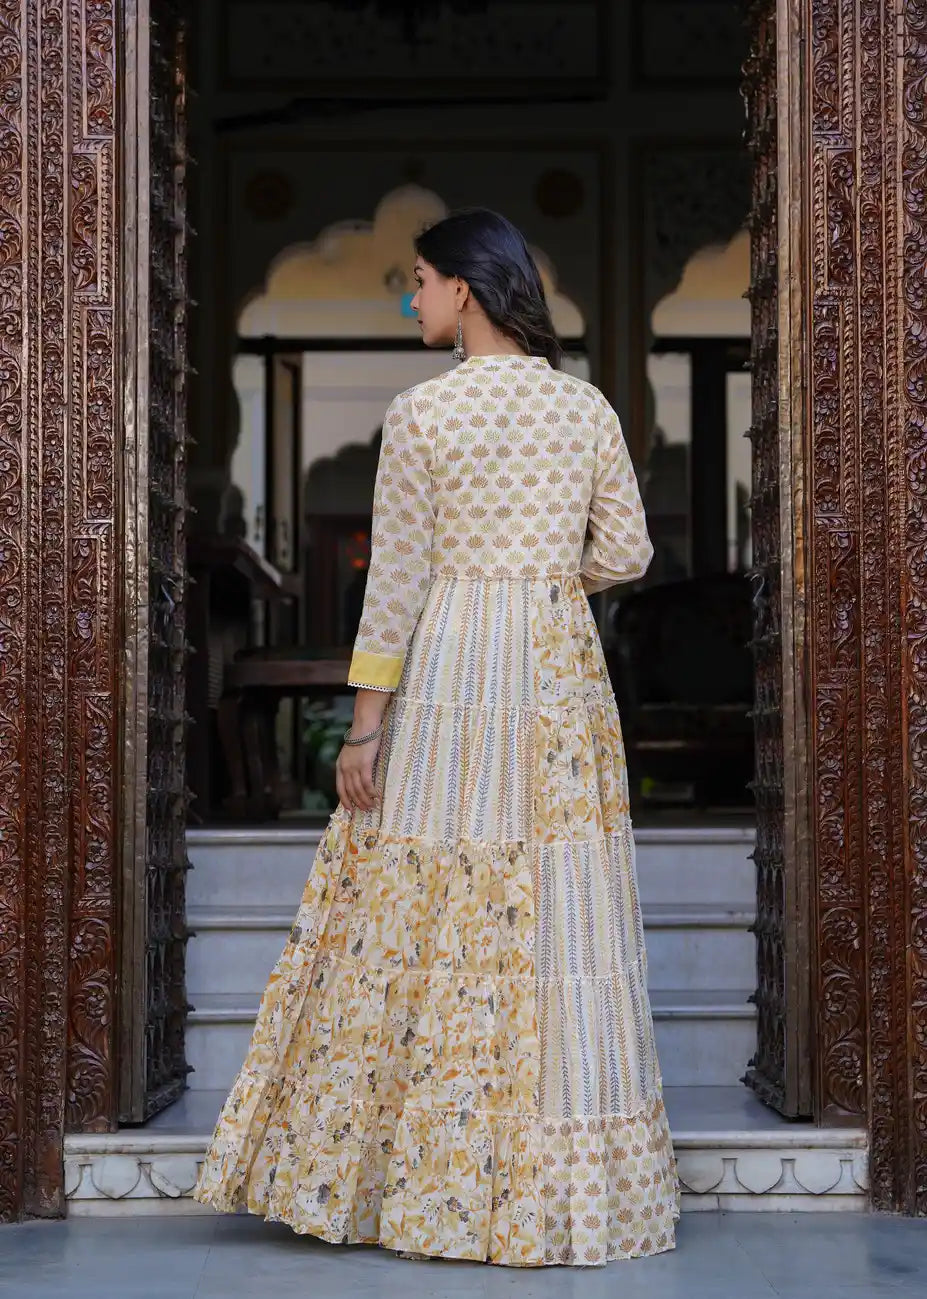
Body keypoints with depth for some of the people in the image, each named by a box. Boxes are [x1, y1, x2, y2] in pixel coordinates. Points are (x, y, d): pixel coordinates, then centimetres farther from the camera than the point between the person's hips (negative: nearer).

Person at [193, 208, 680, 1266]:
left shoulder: (421, 413, -6)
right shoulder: (588, 408, 5)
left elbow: (396, 577, -7)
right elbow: (626, 554, 6)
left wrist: (366, 723, -4)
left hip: (452, 665, -4)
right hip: (562, 671, 4)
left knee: (423, 919, 5)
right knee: (562, 914, 6)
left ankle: (436, 1178, 12)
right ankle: (566, 1181, 12)